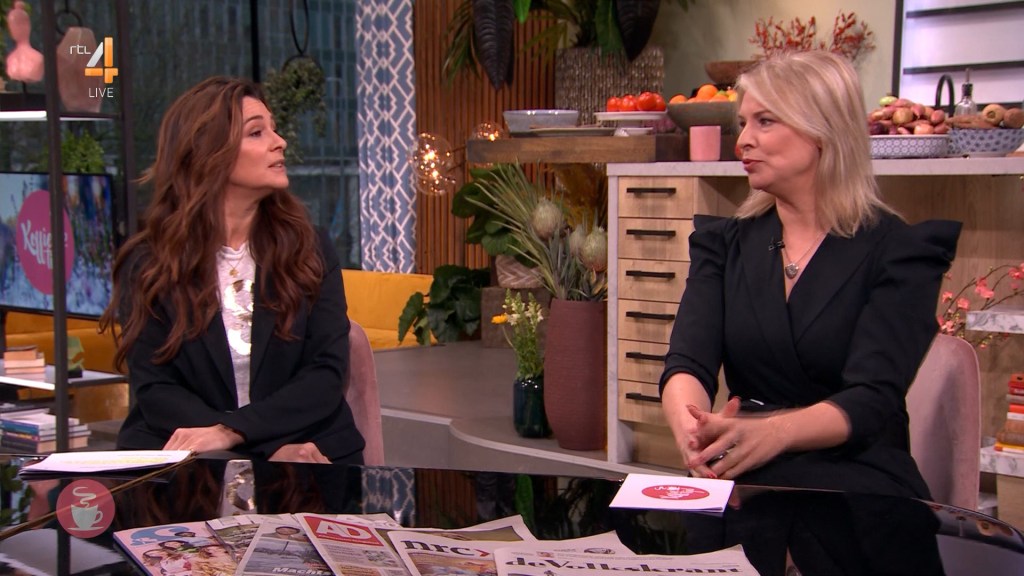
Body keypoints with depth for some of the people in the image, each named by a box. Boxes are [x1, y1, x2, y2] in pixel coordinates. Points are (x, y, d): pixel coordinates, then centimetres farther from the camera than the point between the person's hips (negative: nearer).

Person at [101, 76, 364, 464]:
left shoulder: (310, 251, 7)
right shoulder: (147, 264, 2)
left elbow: (326, 372, -2)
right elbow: (156, 389, -5)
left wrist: (231, 431, -18)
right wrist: (273, 449, -18)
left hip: (307, 456, 1)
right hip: (183, 463, 0)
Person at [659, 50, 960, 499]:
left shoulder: (900, 250, -1)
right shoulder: (723, 242, 13)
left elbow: (873, 398, -14)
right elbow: (687, 364, -2)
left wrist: (770, 433, -36)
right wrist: (693, 432, -28)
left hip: (857, 482, -3)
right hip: (741, 483, 3)